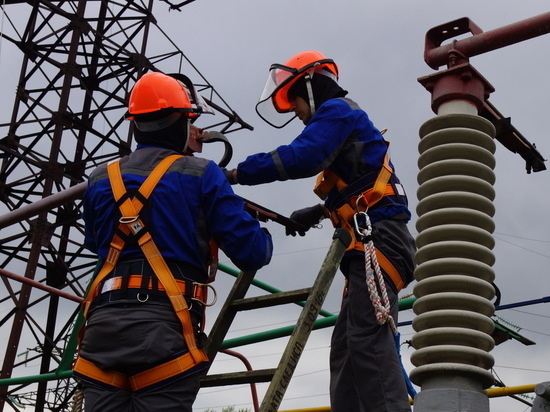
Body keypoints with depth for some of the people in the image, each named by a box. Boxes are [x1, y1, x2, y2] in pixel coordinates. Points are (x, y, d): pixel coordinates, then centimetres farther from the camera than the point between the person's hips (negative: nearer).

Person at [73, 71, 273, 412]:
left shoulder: (100, 180, 15)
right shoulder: (200, 175, 1)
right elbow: (251, 252, -1)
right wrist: (263, 241, 22)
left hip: (103, 323, 5)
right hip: (165, 327, -4)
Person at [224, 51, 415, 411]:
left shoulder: (336, 110, 0)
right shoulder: (347, 124, 30)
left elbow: (302, 158, -19)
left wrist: (237, 174, -14)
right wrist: (315, 213, 33)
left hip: (378, 239, -10)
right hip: (370, 246, 10)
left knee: (367, 342, -20)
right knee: (345, 348, 5)